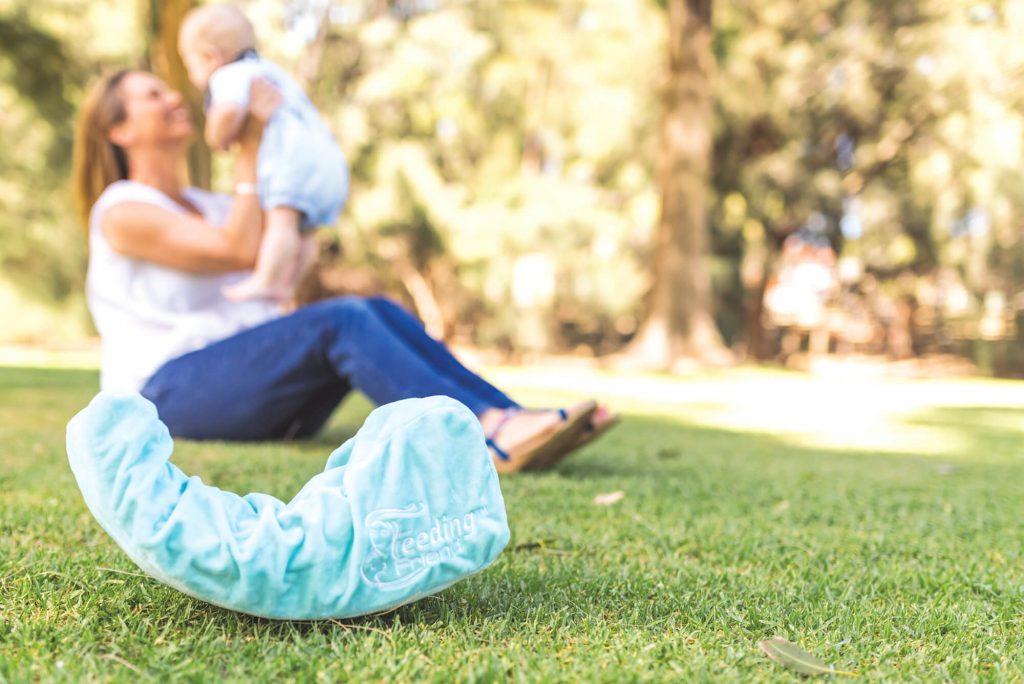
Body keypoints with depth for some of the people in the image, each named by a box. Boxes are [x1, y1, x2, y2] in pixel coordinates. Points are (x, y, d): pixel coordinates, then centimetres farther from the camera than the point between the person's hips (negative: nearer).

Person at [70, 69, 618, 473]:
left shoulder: (203, 206, 24)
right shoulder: (121, 211, -3)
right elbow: (241, 251, -14)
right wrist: (249, 149, -6)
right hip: (172, 391, -8)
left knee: (379, 311, -15)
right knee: (342, 320, -29)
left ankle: (515, 421, -27)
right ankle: (491, 436, -43)